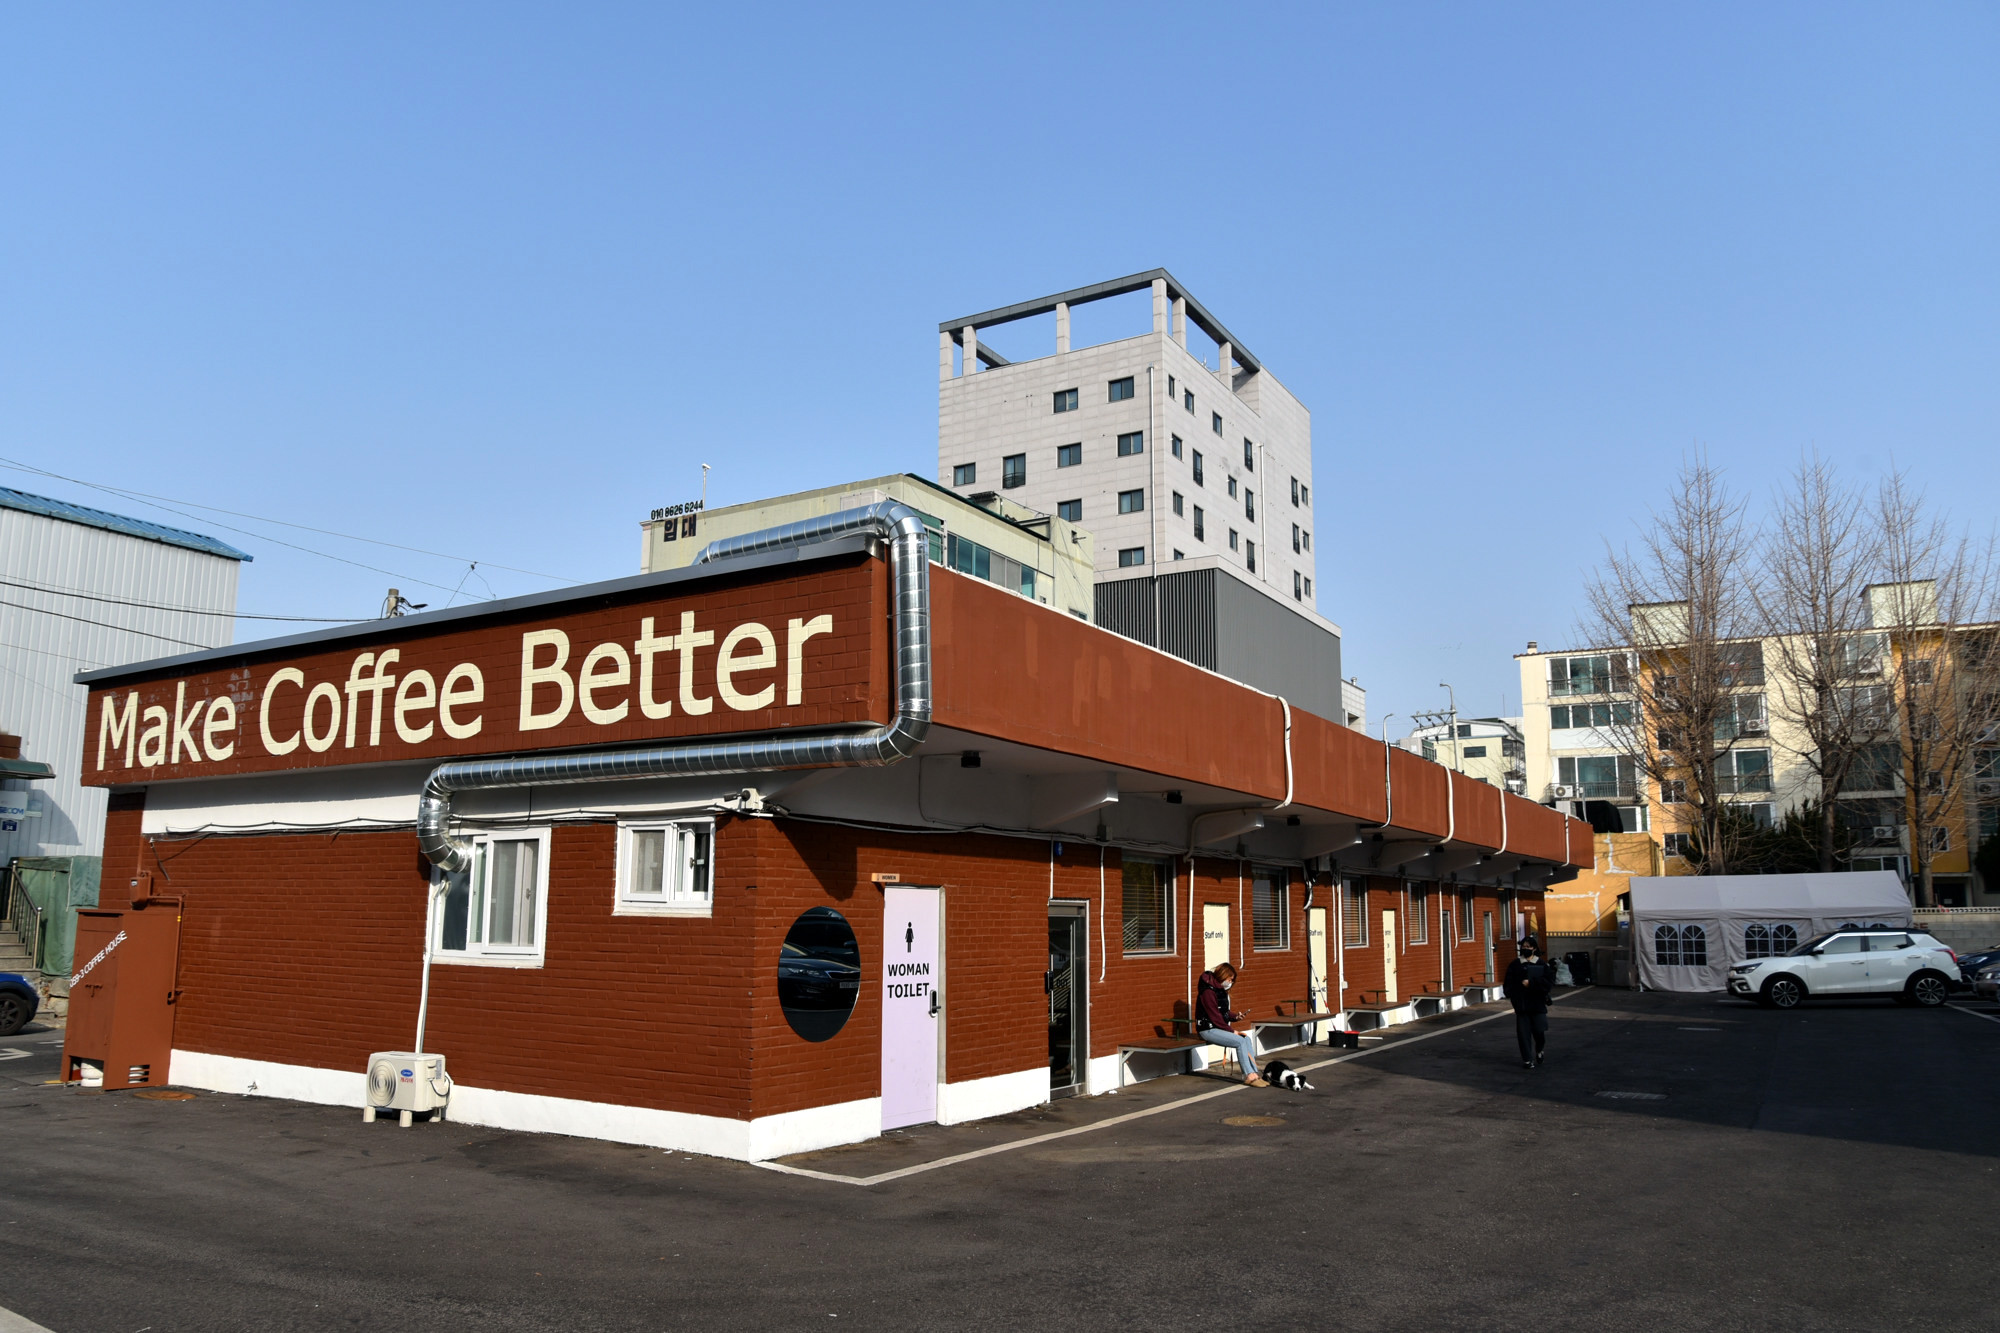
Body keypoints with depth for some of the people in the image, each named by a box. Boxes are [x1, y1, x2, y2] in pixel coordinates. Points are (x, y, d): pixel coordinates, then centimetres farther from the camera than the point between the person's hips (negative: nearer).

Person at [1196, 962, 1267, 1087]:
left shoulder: (1222, 990, 13)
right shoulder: (1208, 991, -18)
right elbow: (1215, 1017, -19)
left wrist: (1235, 1016, -1)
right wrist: (1232, 1031, -15)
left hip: (1219, 1027, 9)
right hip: (1208, 1029, -9)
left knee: (1247, 1039, -9)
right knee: (1240, 1041, -22)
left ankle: (1254, 1073, -11)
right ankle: (1249, 1076, -16)